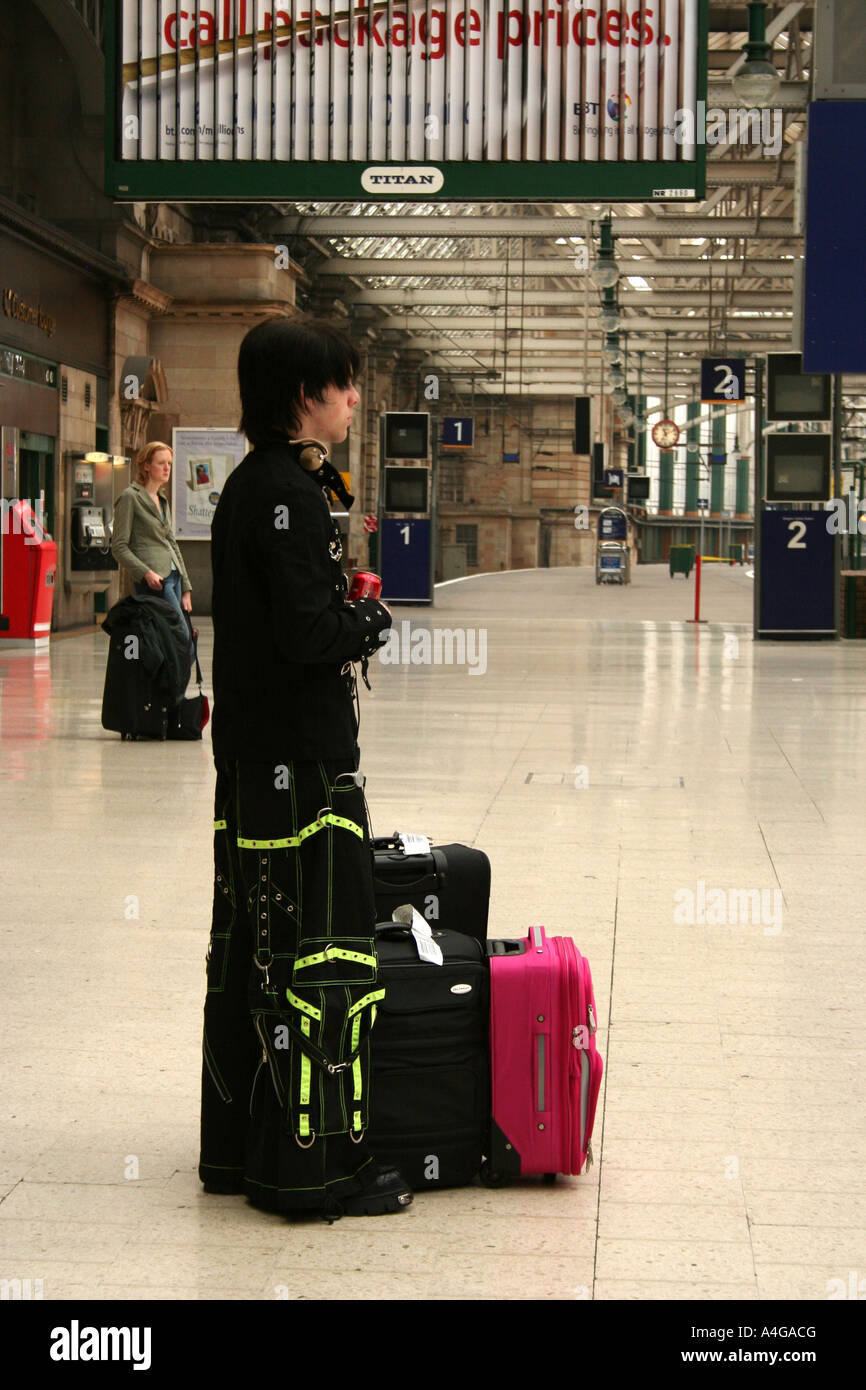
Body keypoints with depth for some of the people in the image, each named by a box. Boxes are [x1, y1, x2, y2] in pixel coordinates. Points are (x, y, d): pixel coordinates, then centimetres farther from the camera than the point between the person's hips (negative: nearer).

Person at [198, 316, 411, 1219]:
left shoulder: (252, 485, 14)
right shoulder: (288, 492, -16)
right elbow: (308, 629, -22)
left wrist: (346, 618, 6)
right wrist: (370, 624, -5)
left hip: (251, 758, 10)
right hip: (300, 760, -10)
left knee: (251, 950, 14)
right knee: (319, 952, -4)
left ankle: (238, 1146, 23)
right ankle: (316, 1168, 2)